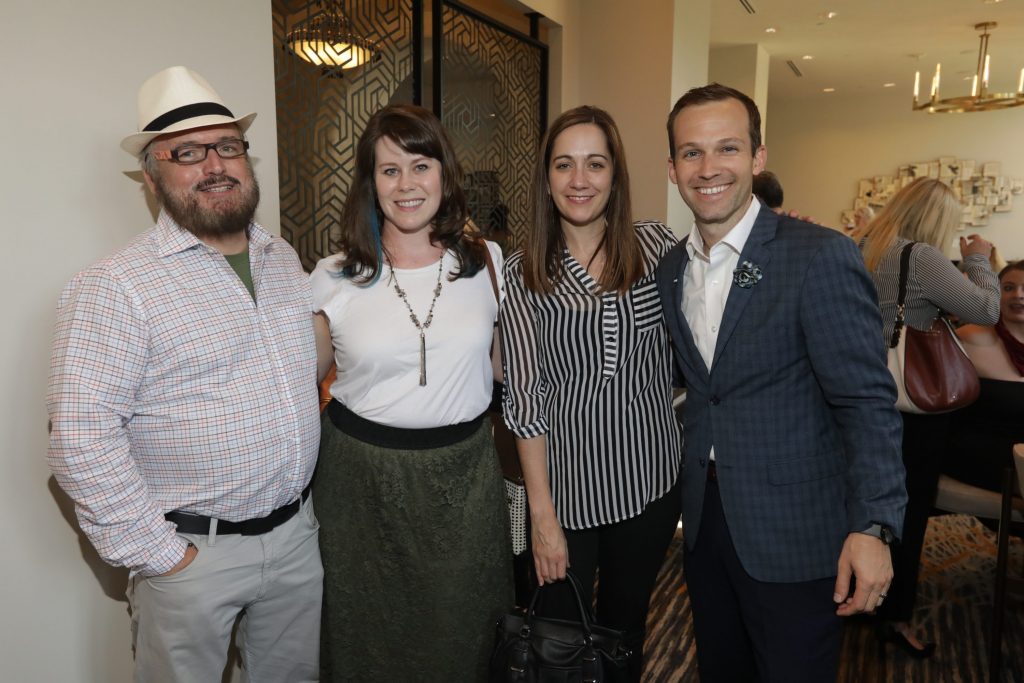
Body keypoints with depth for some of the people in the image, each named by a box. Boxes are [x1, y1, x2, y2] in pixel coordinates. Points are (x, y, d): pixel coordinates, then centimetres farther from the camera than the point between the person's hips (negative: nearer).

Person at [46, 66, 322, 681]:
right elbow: (80, 438, -19)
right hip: (193, 552, -5)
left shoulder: (285, 259, 5)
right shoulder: (115, 288, -15)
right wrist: (158, 554, -15)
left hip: (296, 532, 6)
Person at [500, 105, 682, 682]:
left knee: (626, 623, 21)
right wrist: (542, 512, -10)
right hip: (566, 484, -1)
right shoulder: (524, 273, -6)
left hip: (650, 480, 2)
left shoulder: (657, 246, -2)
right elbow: (525, 397, -8)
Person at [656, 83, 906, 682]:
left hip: (796, 532, -5)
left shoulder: (822, 257, -16)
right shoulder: (671, 268, 4)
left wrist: (873, 527, -18)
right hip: (705, 521, 6)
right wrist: (696, 491, 6)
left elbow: (867, 402, -16)